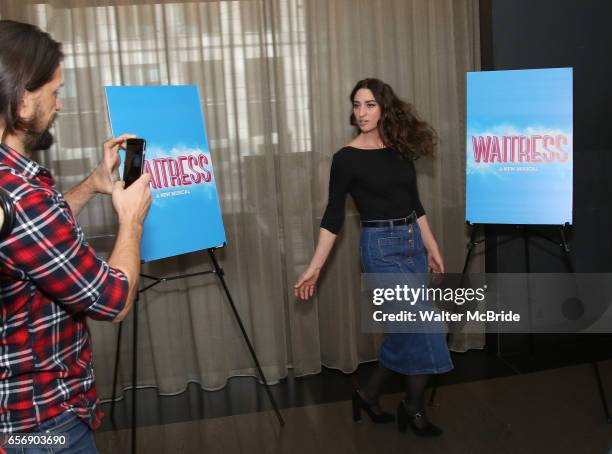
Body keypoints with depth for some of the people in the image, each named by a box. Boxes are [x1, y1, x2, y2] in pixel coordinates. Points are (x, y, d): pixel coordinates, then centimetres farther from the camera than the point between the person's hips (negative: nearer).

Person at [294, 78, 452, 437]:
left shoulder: (401, 150, 7)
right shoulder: (347, 159, -9)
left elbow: (415, 203, 13)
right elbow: (334, 215, -8)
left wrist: (432, 247, 13)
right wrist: (314, 267, -11)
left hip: (412, 243, 6)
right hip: (381, 247, -6)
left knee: (408, 327, 11)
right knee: (424, 327, -5)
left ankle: (370, 394, 28)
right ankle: (414, 407, 15)